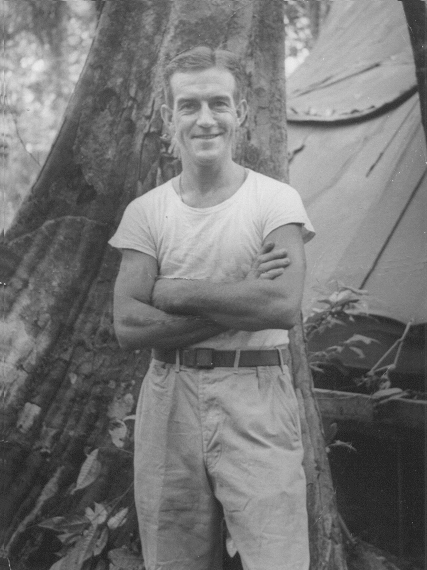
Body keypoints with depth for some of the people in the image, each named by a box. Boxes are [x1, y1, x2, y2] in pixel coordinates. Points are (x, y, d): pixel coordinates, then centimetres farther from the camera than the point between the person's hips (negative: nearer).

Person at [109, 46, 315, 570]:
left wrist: (174, 293, -9)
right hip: (169, 402, 3)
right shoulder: (145, 212, 6)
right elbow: (128, 326, -4)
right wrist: (240, 300, -11)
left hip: (255, 396, -2)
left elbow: (283, 306, -16)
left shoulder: (275, 201, -1)